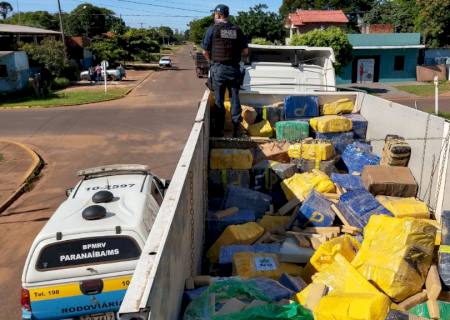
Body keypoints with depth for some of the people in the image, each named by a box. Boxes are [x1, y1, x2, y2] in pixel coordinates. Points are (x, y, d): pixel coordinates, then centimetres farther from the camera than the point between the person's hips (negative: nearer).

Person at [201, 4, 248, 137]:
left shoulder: (213, 29, -3)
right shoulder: (237, 30, 6)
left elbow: (205, 51, -2)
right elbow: (245, 51, 6)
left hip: (218, 68, -2)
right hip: (234, 68, 2)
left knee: (219, 100, 4)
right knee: (235, 98, 8)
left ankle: (218, 130, 9)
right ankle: (236, 129, 9)